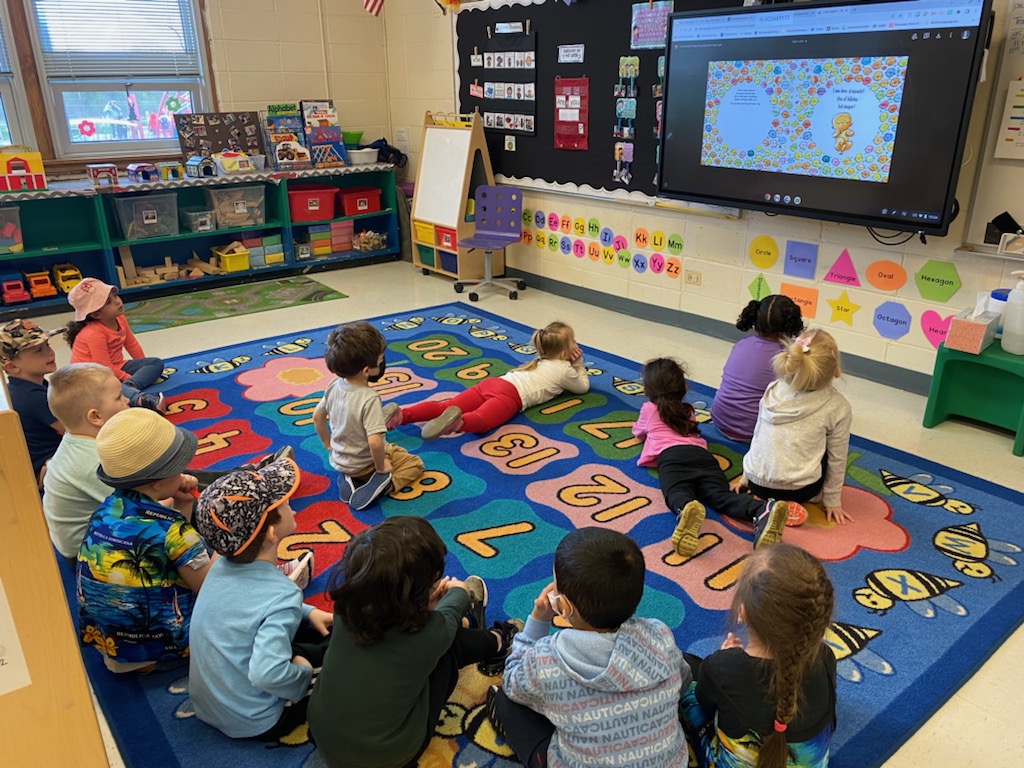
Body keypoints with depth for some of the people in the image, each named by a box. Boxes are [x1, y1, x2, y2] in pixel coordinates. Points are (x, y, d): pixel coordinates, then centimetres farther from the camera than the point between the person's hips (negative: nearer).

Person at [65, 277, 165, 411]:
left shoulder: (120, 319, 0)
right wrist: (129, 377, -19)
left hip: (115, 367, 9)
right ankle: (140, 398, -72)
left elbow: (132, 344, 13)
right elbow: (104, 367, -24)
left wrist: (144, 368, 14)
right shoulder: (94, 334, -24)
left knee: (157, 363, -4)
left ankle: (130, 385, -34)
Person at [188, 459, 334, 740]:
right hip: (251, 724, -7)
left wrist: (308, 613, 4)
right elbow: (267, 674, -41)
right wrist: (305, 674, -21)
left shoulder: (223, 564, -8)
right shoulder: (283, 596, -32)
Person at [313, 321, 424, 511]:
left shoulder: (334, 387, -10)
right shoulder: (369, 399, -33)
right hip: (363, 464, -6)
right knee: (415, 464, 14)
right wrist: (381, 467, -20)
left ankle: (351, 480, 7)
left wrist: (328, 444, 19)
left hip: (338, 460, 6)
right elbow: (374, 442, -38)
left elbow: (317, 416, 4)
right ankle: (382, 482, -12)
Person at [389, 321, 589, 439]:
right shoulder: (564, 369, 17)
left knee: (444, 408, -12)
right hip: (510, 394, -7)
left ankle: (402, 414, -30)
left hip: (492, 382, 7)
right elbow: (583, 386, 31)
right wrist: (579, 363, 39)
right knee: (481, 420, -36)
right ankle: (457, 421, -67)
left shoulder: (543, 360, 37)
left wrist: (573, 361, 42)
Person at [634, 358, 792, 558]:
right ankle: (763, 510, -48)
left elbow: (638, 432, 47)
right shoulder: (687, 410, 38)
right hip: (700, 453, 3)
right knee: (719, 494, -18)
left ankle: (686, 511, -67)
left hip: (671, 454, -3)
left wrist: (642, 431, 69)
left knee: (677, 493, -30)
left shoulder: (648, 409, 29)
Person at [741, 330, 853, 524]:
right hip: (797, 491, -3)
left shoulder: (773, 390, 2)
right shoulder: (838, 407, -8)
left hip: (756, 483, 3)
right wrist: (833, 501, 13)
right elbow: (836, 460, 0)